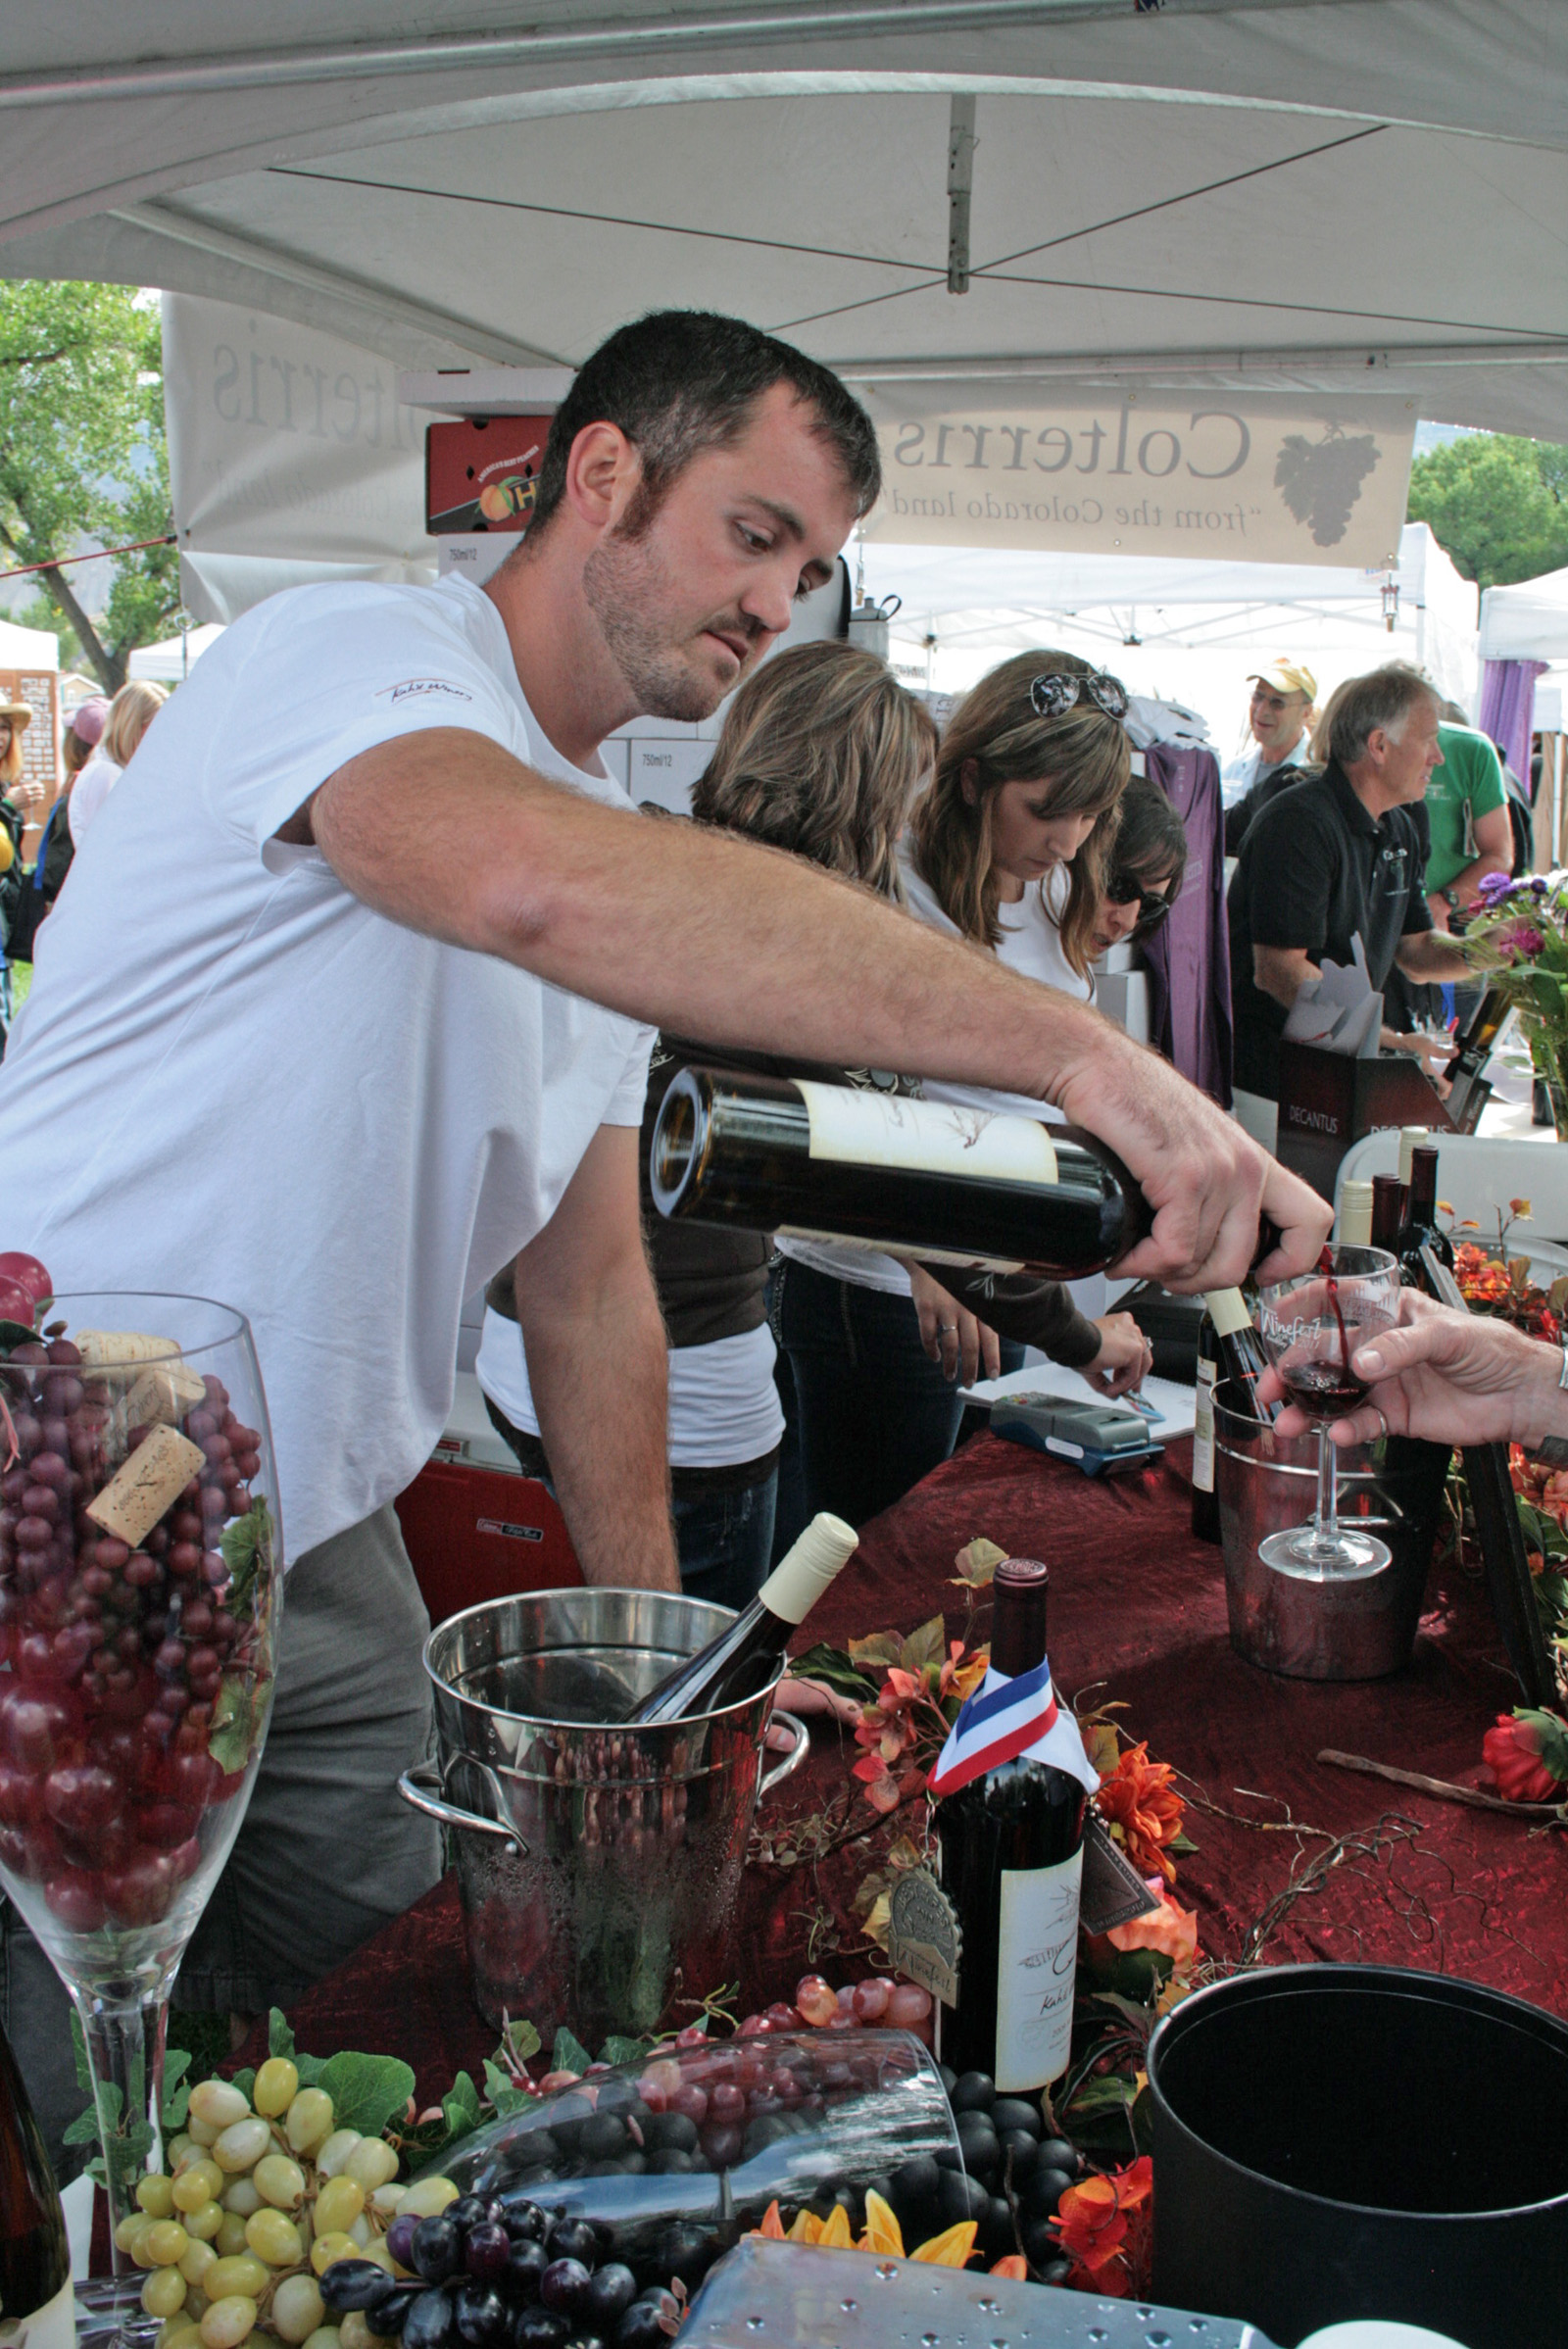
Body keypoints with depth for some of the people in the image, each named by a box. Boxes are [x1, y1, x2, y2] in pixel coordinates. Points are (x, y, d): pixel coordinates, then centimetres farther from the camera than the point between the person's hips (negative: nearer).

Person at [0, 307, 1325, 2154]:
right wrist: (1082, 1051, -45)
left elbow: (589, 1291, 12)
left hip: (314, 1543, 8)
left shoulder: (625, 853, 10)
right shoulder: (353, 653, -17)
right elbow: (534, 884, -42)